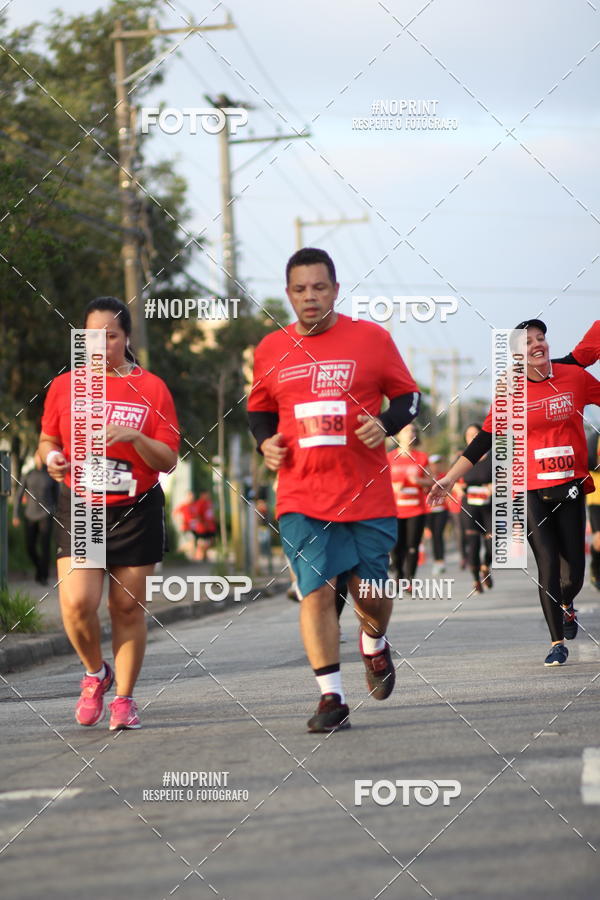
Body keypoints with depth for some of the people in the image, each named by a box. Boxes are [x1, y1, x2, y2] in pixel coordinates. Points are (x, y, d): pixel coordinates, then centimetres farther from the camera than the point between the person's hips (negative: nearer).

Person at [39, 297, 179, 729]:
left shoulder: (151, 389, 2)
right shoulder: (63, 386, 6)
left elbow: (168, 461, 0)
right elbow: (48, 439, 18)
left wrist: (135, 437, -18)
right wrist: (52, 458, -5)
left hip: (136, 512, 0)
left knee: (129, 608, 1)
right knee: (77, 602, -14)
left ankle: (124, 697, 16)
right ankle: (96, 673, 13)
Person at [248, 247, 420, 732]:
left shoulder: (372, 338, 0)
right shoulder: (271, 350, 6)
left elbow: (408, 397, 8)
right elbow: (260, 410, 21)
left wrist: (386, 424, -12)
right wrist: (265, 441, 0)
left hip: (367, 495, -1)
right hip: (301, 498, 1)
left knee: (371, 591, 6)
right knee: (315, 591, -9)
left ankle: (374, 644, 41)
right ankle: (332, 698, -1)